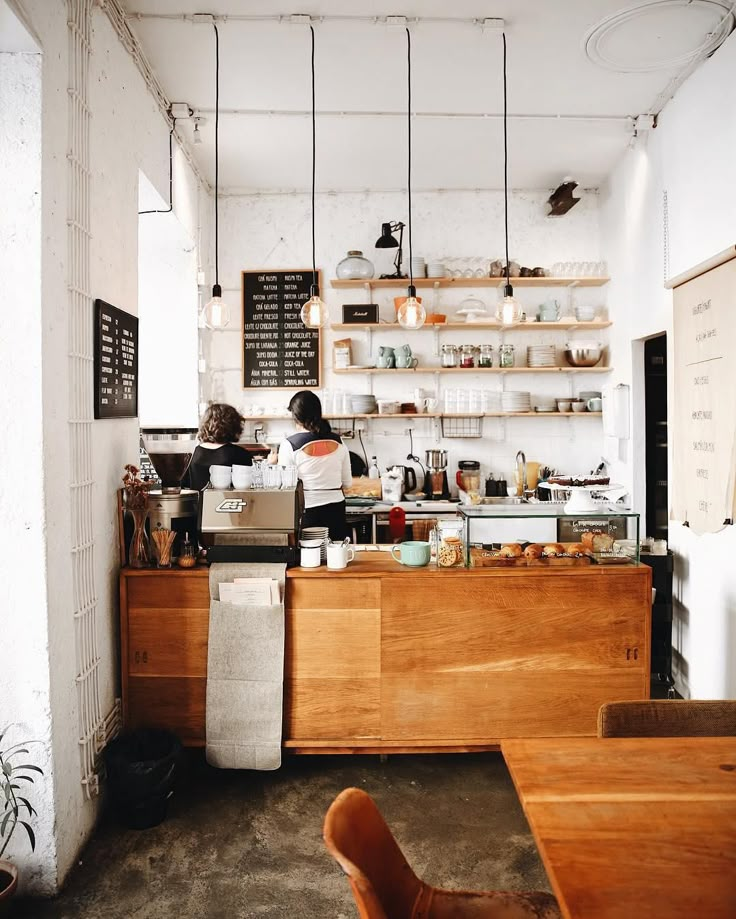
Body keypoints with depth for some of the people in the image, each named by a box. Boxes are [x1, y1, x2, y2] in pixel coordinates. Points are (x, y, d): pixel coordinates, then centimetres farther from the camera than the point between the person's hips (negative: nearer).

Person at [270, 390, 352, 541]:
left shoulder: (289, 445, -9)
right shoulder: (338, 442, 3)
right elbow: (347, 483, 9)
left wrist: (272, 465, 12)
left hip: (307, 512, -3)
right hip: (336, 511, 3)